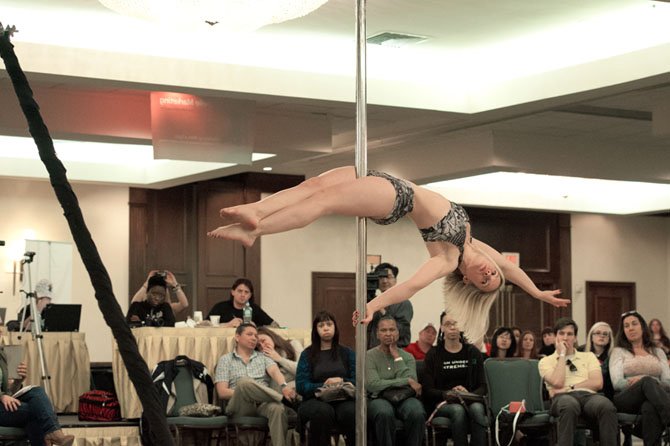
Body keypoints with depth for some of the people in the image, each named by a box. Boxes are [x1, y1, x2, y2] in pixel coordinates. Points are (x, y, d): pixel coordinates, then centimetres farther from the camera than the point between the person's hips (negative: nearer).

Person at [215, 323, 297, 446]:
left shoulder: (263, 358, 23)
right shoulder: (225, 360, 16)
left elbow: (275, 372, 0)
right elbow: (222, 392, 5)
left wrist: (284, 386, -24)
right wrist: (244, 392, -12)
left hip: (262, 404, 2)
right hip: (240, 407, -2)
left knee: (277, 408, -37)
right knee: (244, 382, -36)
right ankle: (285, 399, -23)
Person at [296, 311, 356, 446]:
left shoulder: (347, 353, 18)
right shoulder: (307, 354, 13)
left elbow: (357, 381, 7)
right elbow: (301, 386, 1)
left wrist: (341, 381, -12)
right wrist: (324, 386, -13)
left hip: (343, 400, 1)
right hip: (315, 400, -1)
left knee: (352, 411, -34)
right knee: (323, 411, -37)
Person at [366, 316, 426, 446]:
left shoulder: (407, 357, 12)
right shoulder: (369, 356, 4)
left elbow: (413, 384, -6)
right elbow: (372, 385, -13)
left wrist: (397, 356, -3)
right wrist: (407, 381, -12)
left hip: (404, 399, 2)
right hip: (379, 399, -2)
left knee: (417, 412, -32)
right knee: (385, 412, -38)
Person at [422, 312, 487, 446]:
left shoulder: (473, 352, 12)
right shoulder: (433, 355, 6)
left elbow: (483, 386, 9)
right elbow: (428, 390, 0)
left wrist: (471, 395, -13)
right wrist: (449, 393, -17)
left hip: (471, 400, 1)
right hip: (443, 402, -1)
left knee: (477, 409, -34)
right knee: (458, 410, -35)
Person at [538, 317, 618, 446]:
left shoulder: (588, 356, 26)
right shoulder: (546, 361, 19)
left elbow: (597, 383, 9)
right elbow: (557, 382, -2)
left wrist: (570, 387, -1)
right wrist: (562, 355, 9)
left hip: (588, 395, 2)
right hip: (563, 397, -2)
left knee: (607, 406, -37)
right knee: (570, 405, -43)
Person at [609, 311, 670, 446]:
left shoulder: (658, 352, 26)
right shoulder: (619, 351, 19)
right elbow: (617, 383, 1)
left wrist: (642, 379, -9)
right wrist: (646, 381, -10)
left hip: (652, 399, 2)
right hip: (625, 400, -2)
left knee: (650, 407, -42)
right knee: (648, 382, -39)